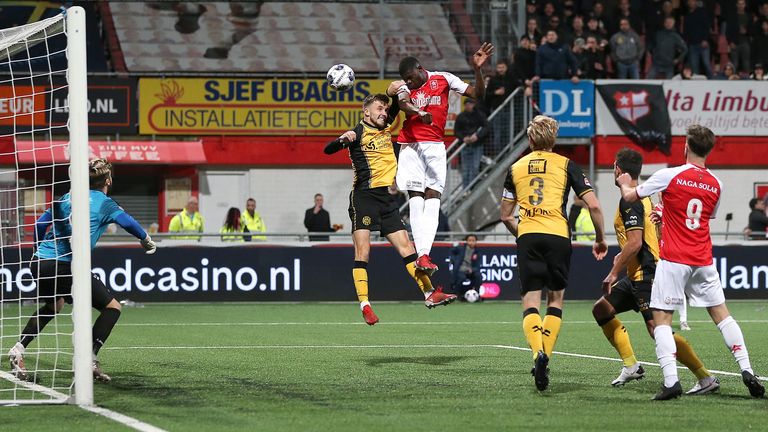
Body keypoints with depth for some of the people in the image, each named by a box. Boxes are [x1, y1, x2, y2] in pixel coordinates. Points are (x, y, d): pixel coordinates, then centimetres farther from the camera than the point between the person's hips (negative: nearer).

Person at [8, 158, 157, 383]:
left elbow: (39, 225, 19)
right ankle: (89, 359, -10)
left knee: (54, 305, 34)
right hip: (67, 267, -7)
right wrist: (147, 241, 3)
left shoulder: (67, 198, 18)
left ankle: (18, 349, 19)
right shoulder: (104, 203, 2)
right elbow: (128, 222, -13)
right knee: (112, 307, 4)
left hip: (39, 262, 7)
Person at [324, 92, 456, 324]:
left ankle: (429, 294, 7)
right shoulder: (358, 133, -6)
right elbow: (328, 150, -16)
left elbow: (397, 107, 30)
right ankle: (364, 305, -14)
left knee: (406, 246, 6)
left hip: (386, 197, 7)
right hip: (363, 197, -7)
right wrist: (343, 139, -36)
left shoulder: (385, 129, 15)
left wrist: (394, 92, 10)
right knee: (362, 251, -12)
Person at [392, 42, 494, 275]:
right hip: (410, 145, 1)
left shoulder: (443, 79, 6)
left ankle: (424, 254, -19)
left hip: (435, 145, -1)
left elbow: (477, 94, 6)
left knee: (432, 197, -11)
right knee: (415, 198, -9)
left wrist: (478, 69, -10)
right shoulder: (405, 87, 9)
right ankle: (422, 254, -15)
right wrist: (420, 113, -36)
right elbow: (403, 103, -15)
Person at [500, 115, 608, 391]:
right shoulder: (566, 165, 9)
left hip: (527, 236, 1)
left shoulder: (516, 168, 16)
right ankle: (546, 355, 2)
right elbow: (593, 205, 2)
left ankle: (538, 352, -26)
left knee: (530, 301, -2)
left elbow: (506, 216, 18)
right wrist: (600, 239, 14)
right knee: (555, 298, 13)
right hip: (557, 235, -1)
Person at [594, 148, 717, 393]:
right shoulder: (645, 198, 17)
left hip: (646, 275, -11)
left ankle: (705, 379, -19)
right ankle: (631, 365, 16)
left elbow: (635, 242, -21)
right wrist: (624, 258, 25)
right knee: (601, 309, 17)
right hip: (638, 276, 11)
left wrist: (614, 272, -16)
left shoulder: (629, 201, -14)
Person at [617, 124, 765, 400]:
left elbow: (630, 196, 1)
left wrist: (624, 183, 25)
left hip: (674, 260, -4)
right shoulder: (715, 185, 6)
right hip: (703, 261, 4)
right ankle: (746, 370, 5)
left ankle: (670, 380, -16)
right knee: (721, 314, 12)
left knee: (661, 318, -1)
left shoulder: (669, 176, -9)